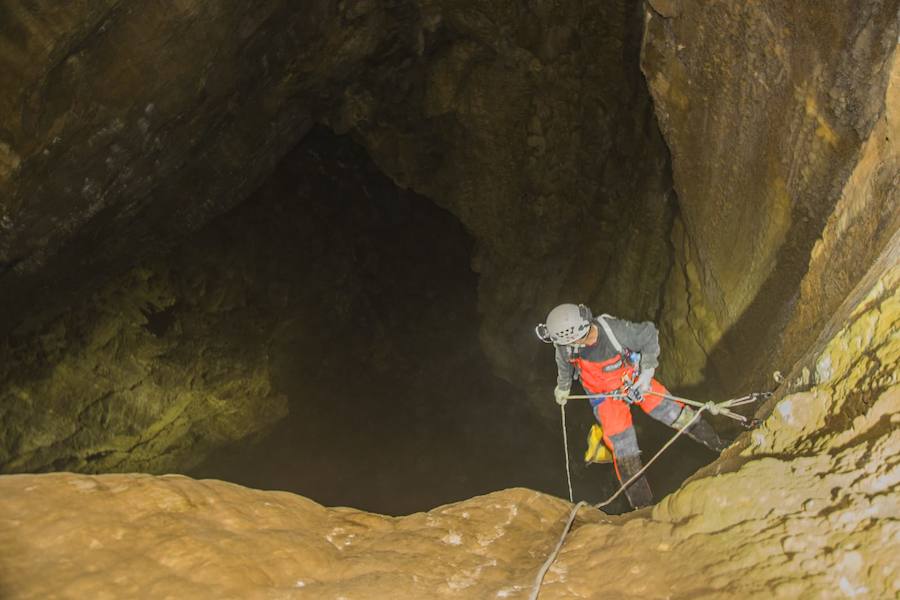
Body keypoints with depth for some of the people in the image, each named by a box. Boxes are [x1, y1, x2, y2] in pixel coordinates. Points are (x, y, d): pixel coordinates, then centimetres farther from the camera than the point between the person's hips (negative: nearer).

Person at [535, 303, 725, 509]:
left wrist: (647, 371, -19)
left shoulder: (615, 330, -36)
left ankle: (720, 447, 26)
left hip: (634, 381, -1)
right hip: (604, 395, 1)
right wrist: (563, 387, 17)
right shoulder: (566, 345, -25)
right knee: (623, 449, 0)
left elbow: (649, 334, -18)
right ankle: (643, 507, 12)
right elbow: (564, 364, 0)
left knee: (672, 412, 2)